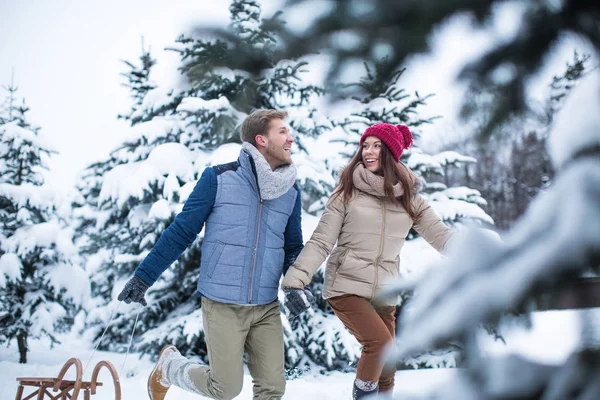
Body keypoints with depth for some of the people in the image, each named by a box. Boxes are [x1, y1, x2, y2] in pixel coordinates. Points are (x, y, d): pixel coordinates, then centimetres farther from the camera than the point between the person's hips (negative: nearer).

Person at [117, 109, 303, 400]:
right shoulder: (219, 179, -7)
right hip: (222, 305, -4)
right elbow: (181, 232, -3)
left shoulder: (290, 191, 5)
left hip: (267, 308, 4)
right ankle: (168, 365, 27)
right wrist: (143, 277, -2)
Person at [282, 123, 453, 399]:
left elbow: (441, 235, -1)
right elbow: (321, 242, -5)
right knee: (381, 343, -23)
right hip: (346, 286, -4)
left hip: (384, 294, 4)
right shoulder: (348, 192, -3)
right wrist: (295, 280, -16)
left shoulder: (408, 197, 5)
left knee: (385, 367, 8)